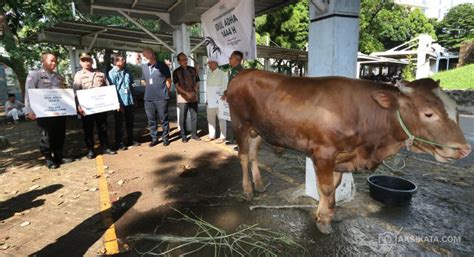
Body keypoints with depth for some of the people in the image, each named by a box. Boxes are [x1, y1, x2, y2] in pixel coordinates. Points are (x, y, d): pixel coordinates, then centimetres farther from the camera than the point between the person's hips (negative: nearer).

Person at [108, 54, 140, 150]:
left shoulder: (127, 71, 7)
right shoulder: (112, 73, -10)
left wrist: (132, 99, 15)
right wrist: (118, 104, -17)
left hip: (129, 102, 6)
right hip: (120, 103, -5)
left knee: (130, 122, 14)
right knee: (119, 124, 6)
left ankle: (130, 140, 27)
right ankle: (119, 143, 16)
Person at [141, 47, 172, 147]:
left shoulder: (162, 65, -3)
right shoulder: (144, 67, 11)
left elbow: (168, 80, 3)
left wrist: (165, 91, 6)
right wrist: (150, 88, 13)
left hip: (161, 98, -4)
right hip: (148, 98, 4)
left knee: (164, 119, 3)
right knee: (151, 120, 9)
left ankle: (165, 138, 14)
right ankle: (154, 138, 20)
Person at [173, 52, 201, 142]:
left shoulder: (193, 70, 8)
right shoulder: (176, 72, -2)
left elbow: (197, 82, 8)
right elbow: (177, 86, -7)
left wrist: (194, 92, -9)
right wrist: (187, 93, -17)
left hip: (194, 97, 3)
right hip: (183, 98, -3)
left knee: (194, 116, 5)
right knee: (183, 118, 2)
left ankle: (194, 134, 17)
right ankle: (183, 136, 12)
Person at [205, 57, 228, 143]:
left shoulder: (222, 74, -5)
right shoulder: (209, 74, 15)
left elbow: (224, 87, -8)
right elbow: (208, 87, 16)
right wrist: (207, 99, 11)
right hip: (210, 101, 7)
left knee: (221, 119, -2)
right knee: (210, 119, 10)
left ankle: (222, 137, 2)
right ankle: (212, 135, 20)